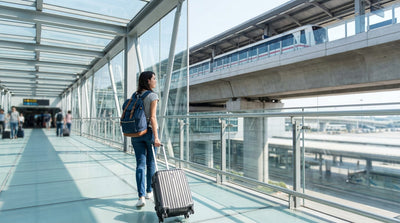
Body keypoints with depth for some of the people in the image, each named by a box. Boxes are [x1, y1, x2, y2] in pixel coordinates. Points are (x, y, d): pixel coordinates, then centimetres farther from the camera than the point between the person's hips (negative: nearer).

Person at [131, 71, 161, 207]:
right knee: (151, 163, 13)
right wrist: (156, 137, -18)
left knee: (140, 164, 3)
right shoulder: (153, 96, -9)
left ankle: (141, 196, -5)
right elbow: (152, 117, -16)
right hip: (149, 131, -4)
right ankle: (149, 191, 26)